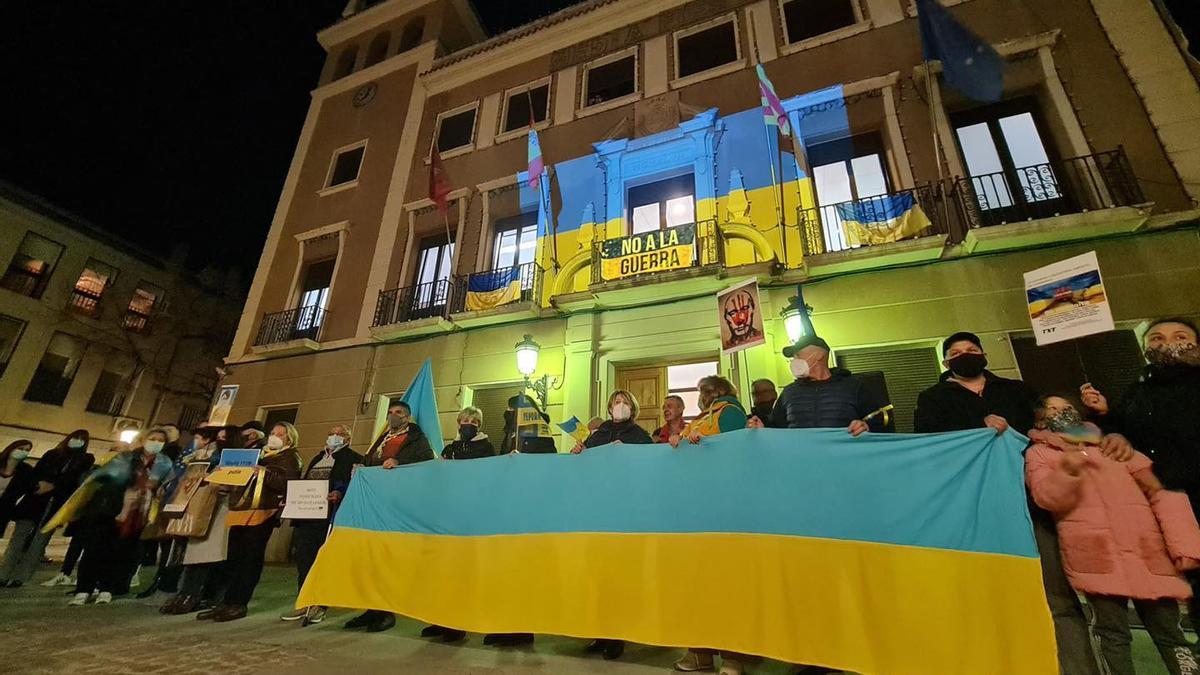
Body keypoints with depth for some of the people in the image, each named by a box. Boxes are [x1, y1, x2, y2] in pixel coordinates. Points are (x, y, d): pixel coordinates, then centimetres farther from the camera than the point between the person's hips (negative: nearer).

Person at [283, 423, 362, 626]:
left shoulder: (353, 459, -1)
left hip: (329, 516, -7)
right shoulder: (318, 458, 23)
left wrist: (340, 494, -29)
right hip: (305, 515, 7)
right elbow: (301, 482, 25)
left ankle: (320, 605, 11)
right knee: (303, 560, 10)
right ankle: (304, 603, 22)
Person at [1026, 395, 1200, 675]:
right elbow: (1046, 498, -4)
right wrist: (1066, 472, -23)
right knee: (1112, 631, -4)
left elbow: (1159, 493, 17)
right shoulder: (1038, 453, 11)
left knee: (1168, 630, 5)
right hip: (1094, 552, -3)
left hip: (1148, 549, 3)